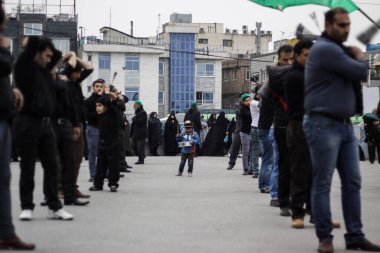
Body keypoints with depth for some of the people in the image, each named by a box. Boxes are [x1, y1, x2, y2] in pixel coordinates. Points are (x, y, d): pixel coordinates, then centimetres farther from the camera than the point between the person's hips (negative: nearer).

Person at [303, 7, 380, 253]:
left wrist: (355, 59, 4)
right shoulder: (325, 49, -12)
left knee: (353, 182, 7)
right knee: (323, 184, -2)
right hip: (324, 125, -9)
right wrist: (360, 57, 5)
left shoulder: (339, 50, 19)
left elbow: (356, 76, 19)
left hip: (345, 124, 9)